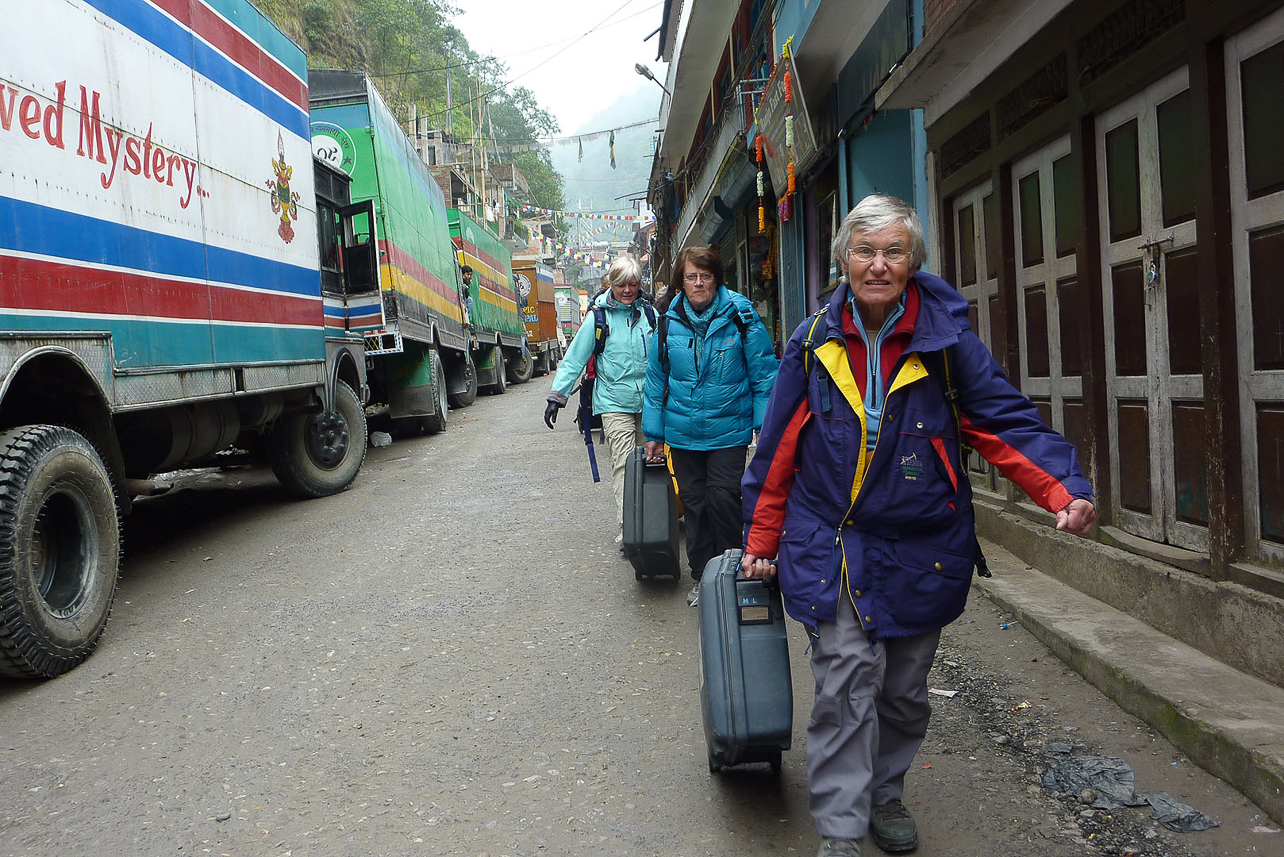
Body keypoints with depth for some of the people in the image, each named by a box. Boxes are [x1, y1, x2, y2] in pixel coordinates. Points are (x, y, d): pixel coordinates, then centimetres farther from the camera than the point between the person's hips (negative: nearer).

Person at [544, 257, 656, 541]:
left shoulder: (649, 314, 8)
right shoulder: (598, 316, 0)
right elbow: (575, 358, 0)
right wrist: (557, 396, -4)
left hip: (648, 401, 3)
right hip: (614, 402, -3)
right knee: (623, 463, -11)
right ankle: (626, 526, -11)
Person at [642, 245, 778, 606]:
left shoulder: (740, 316, -6)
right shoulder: (669, 322, 2)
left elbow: (764, 373, -2)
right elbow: (656, 380, 11)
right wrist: (654, 433, 11)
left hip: (729, 430, -3)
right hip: (682, 433, 3)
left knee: (723, 499, -7)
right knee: (694, 502, 10)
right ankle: (701, 578, 24)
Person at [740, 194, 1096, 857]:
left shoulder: (946, 339, -4)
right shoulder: (813, 343, -1)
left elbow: (1006, 422, -7)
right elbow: (778, 449, 5)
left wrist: (1064, 490, -24)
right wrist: (761, 539, 7)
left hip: (920, 549, 1)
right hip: (830, 545, -1)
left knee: (905, 688, 14)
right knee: (847, 678, -8)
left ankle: (885, 796, 37)